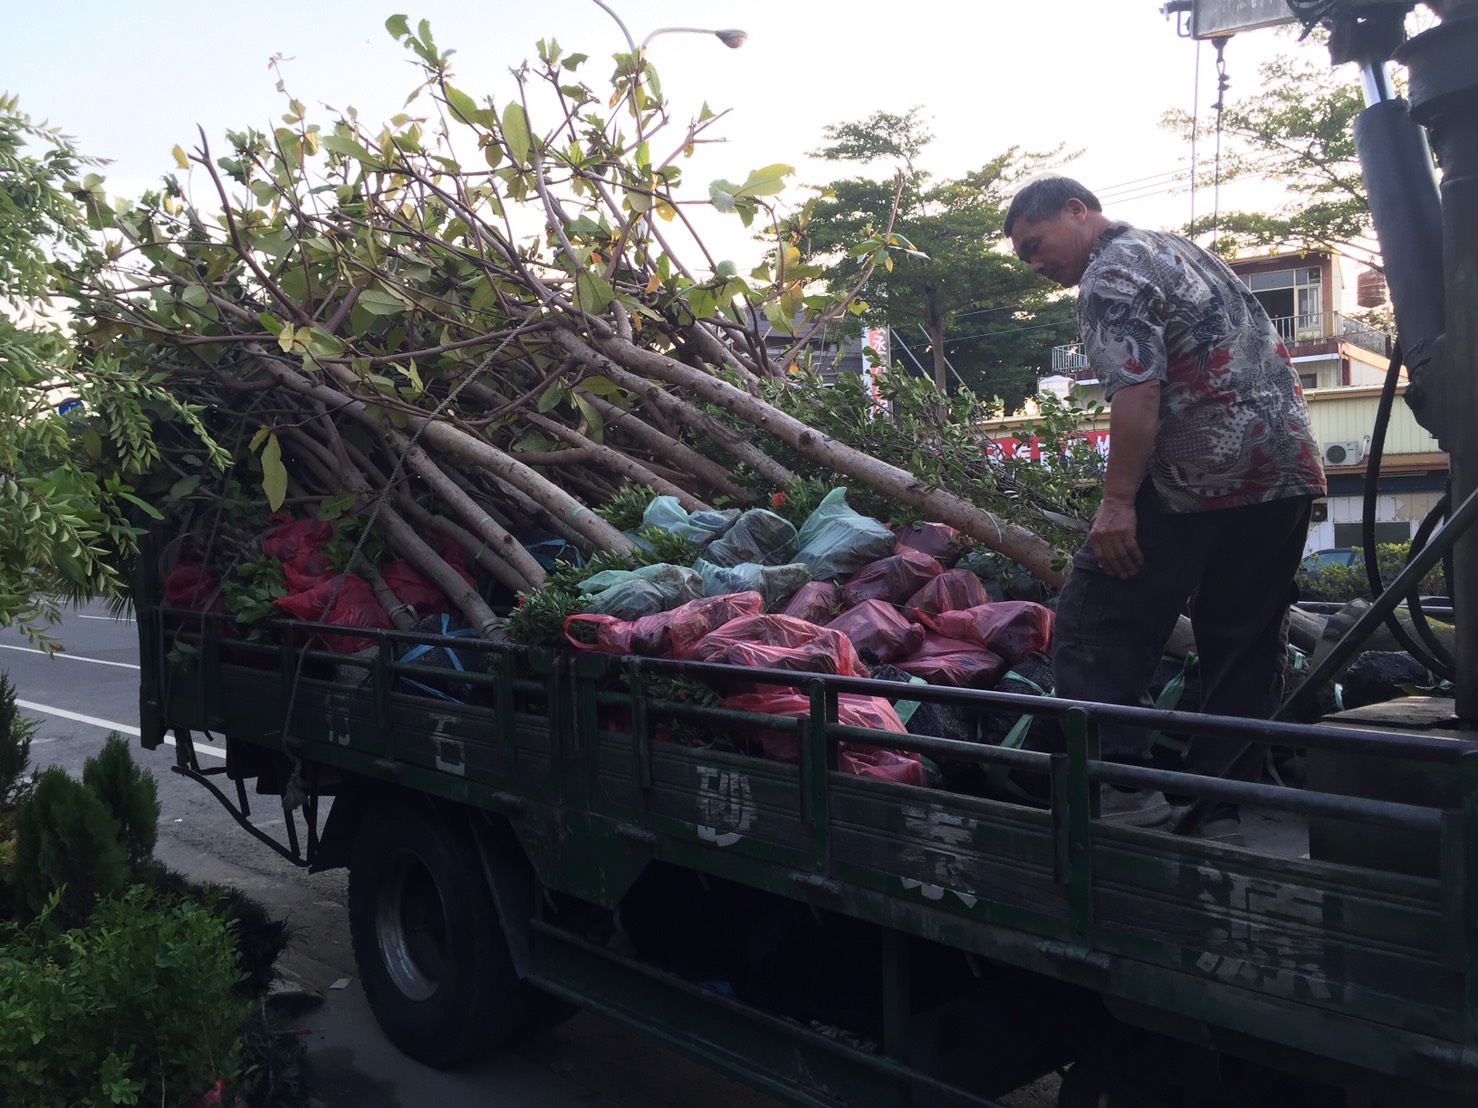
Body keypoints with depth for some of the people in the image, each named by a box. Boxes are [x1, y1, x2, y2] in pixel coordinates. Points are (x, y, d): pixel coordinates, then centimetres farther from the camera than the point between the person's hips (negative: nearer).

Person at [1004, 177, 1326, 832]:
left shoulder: (1109, 275, -6)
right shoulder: (1179, 250, 23)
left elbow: (1138, 392, -20)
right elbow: (1262, 360, 26)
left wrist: (1117, 500, -21)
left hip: (1197, 478, -9)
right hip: (1289, 470, 9)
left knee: (1097, 627, 0)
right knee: (1247, 645, 11)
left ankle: (1118, 782, -4)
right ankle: (1227, 799, 16)